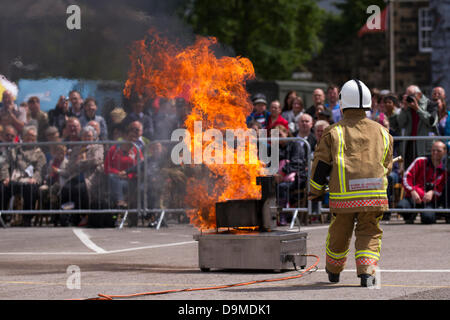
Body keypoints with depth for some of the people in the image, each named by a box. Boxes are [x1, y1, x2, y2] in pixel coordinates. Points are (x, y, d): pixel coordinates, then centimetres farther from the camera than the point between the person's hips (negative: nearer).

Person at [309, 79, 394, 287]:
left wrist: (315, 192, 15)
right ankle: (367, 271, -8)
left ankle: (333, 271, 35)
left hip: (343, 197, -1)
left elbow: (321, 165, 2)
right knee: (369, 233, 11)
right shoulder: (382, 133, 9)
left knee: (339, 233, 15)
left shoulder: (333, 132, -1)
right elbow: (387, 166, 19)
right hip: (375, 196, 1)